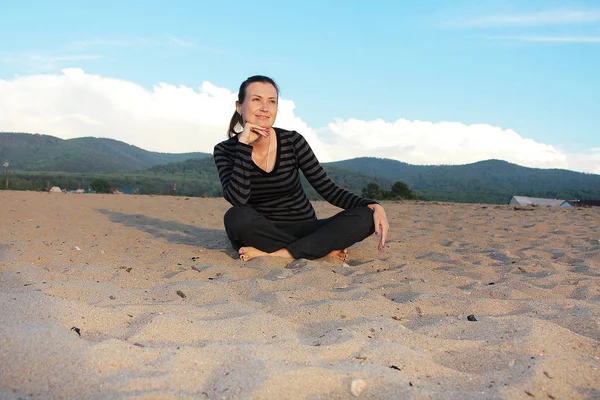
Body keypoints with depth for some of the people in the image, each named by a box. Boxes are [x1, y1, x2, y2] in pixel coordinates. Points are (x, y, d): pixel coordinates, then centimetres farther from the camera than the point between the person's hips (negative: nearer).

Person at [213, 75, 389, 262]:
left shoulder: (292, 141, -6)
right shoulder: (225, 150, -6)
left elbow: (328, 189, -6)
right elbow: (237, 200, -22)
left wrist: (374, 206, -21)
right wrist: (244, 145, -23)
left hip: (302, 231, 1)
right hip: (259, 235, -1)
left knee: (364, 217, -22)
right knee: (235, 217, -35)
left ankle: (274, 255, -27)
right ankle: (326, 249, -21)